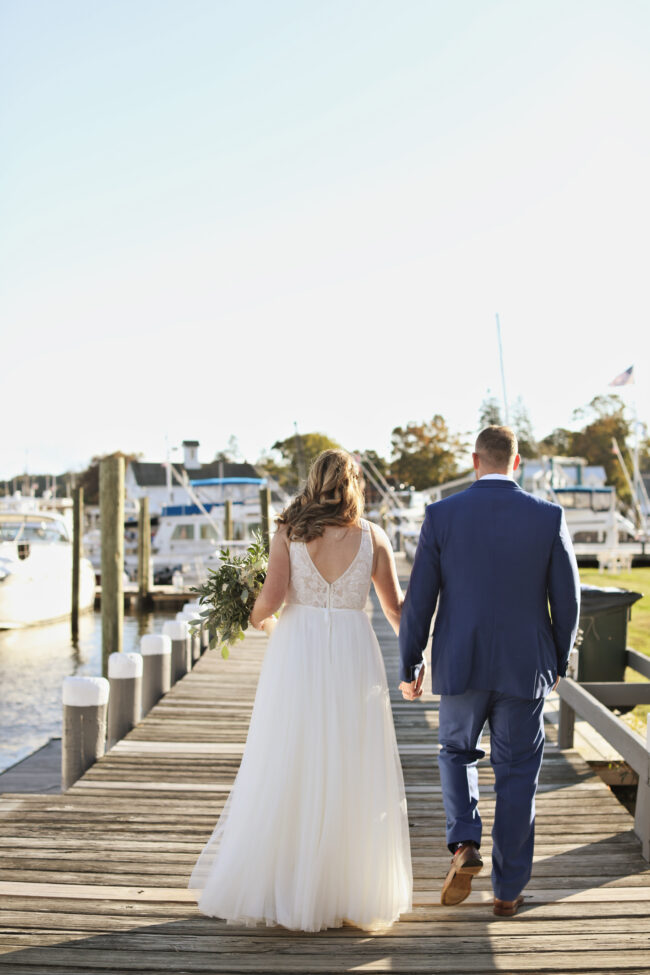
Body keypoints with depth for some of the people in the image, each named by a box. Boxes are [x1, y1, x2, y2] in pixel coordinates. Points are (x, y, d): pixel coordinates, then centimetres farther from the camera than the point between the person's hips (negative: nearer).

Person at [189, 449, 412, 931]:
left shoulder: (288, 531, 1)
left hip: (297, 654, 0)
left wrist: (255, 616, 13)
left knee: (285, 772, 9)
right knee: (351, 776, 9)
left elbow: (272, 597, -9)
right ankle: (353, 890, 18)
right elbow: (396, 608, 7)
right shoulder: (373, 536, 3)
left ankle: (273, 886, 18)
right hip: (353, 656, 0)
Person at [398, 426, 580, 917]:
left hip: (461, 665, 0)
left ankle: (465, 845, 3)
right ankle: (508, 890, 22)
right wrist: (559, 660, 15)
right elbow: (567, 600, -2)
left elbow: (419, 600, -6)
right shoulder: (549, 517, -6)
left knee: (457, 752, 23)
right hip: (525, 667, 0)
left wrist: (410, 666, 6)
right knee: (517, 775, 14)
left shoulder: (441, 515, -7)